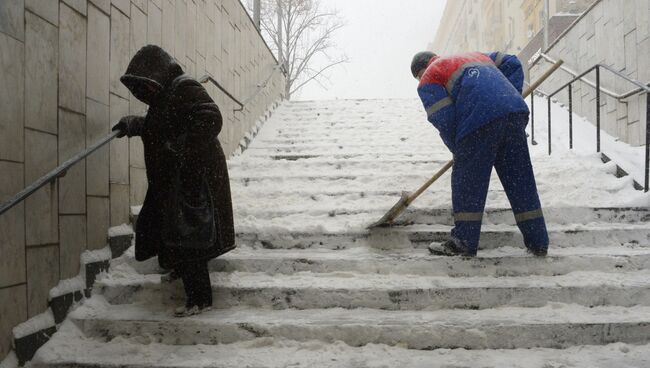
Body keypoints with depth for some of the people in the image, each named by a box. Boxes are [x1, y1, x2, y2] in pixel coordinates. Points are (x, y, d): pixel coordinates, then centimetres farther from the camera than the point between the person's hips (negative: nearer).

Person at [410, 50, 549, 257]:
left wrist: (458, 150, 14)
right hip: (515, 112, 6)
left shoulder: (429, 80, 16)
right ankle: (538, 242, 17)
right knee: (520, 181, 12)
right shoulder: (476, 56, 37)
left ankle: (464, 243, 10)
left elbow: (443, 119, 3)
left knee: (468, 182, 5)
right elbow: (512, 64, 29)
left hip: (481, 119, -6)